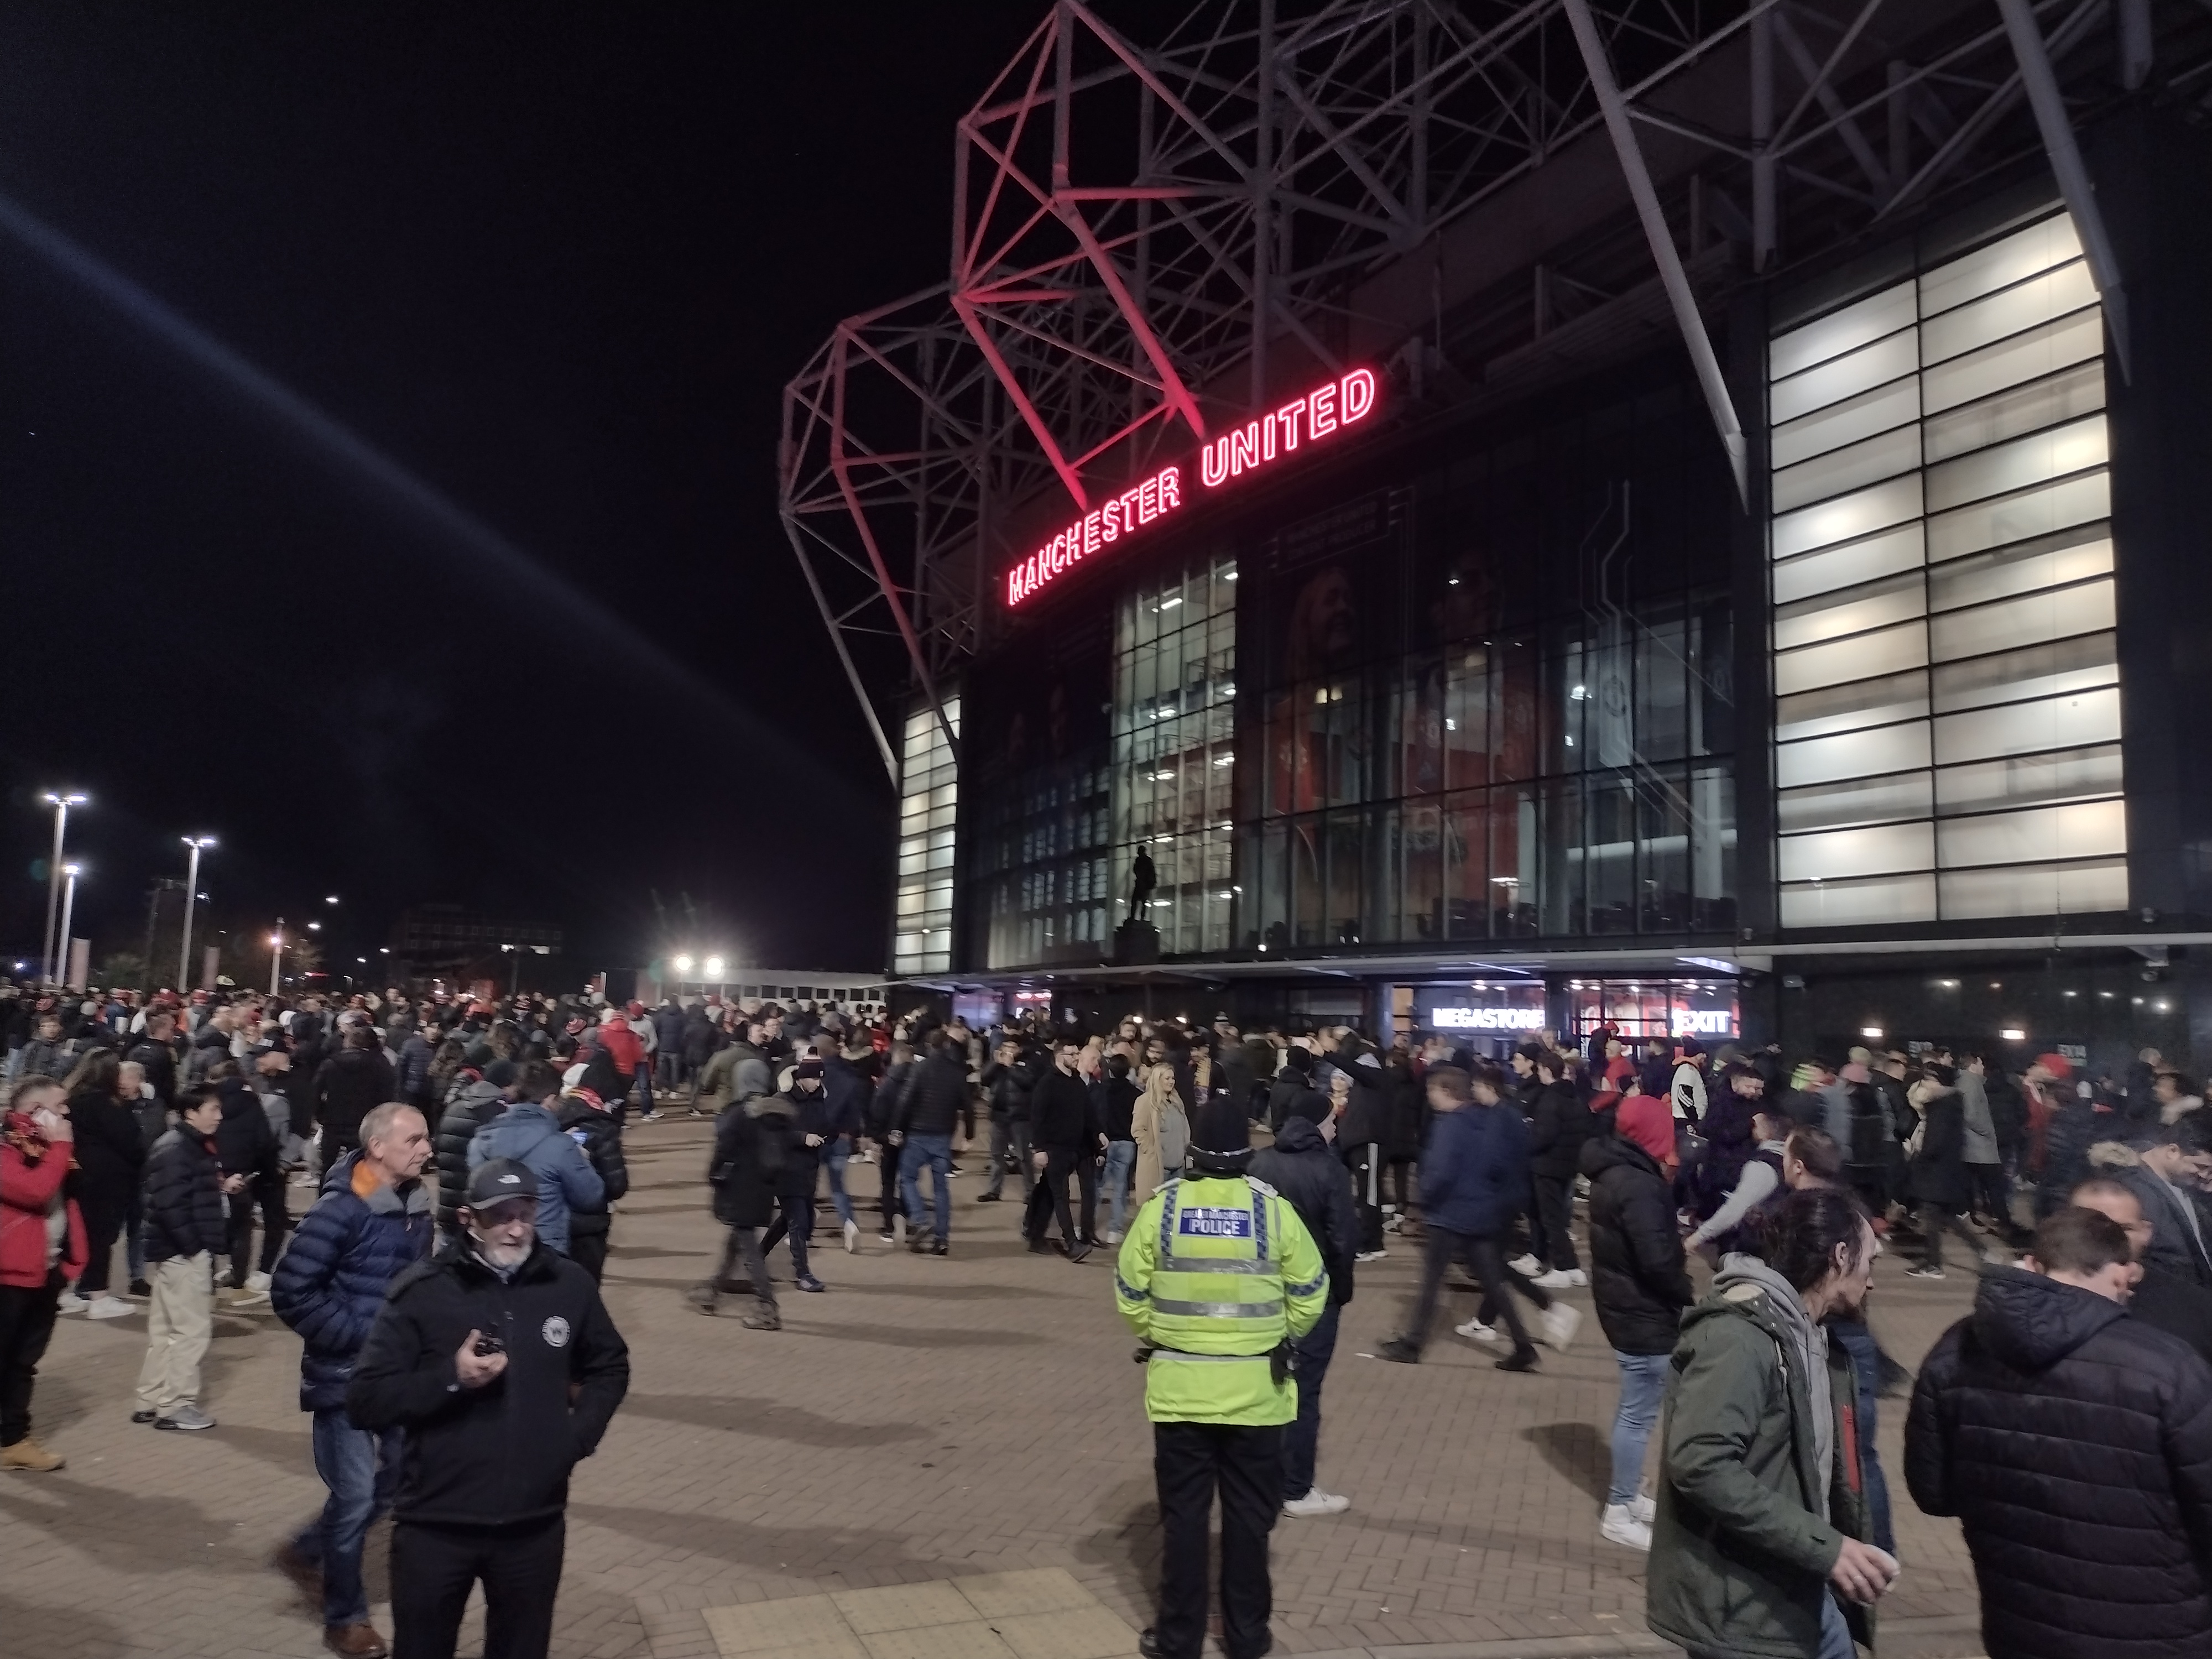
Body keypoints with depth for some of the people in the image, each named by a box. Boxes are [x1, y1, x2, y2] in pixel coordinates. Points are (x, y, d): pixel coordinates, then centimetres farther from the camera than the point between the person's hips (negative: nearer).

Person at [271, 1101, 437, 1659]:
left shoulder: (417, 1207, 0)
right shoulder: (339, 1210, -20)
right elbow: (291, 1293, -19)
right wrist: (359, 1335, -19)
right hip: (345, 1374, -7)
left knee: (398, 1478, 15)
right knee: (355, 1495, 1)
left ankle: (309, 1550, 40)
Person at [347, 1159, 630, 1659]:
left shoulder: (569, 1284, -2)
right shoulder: (422, 1290, -10)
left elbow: (609, 1368, 15)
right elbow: (365, 1402, -9)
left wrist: (579, 1438, 2)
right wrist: (451, 1378, -21)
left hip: (535, 1524, 2)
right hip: (435, 1525, -2)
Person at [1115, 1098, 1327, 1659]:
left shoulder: (1161, 1207, -8)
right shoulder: (1274, 1210, -9)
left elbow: (1130, 1293, 0)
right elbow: (1310, 1295, 0)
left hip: (1179, 1384, 0)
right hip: (1255, 1387, 0)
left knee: (1183, 1513, 11)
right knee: (1248, 1514, 13)